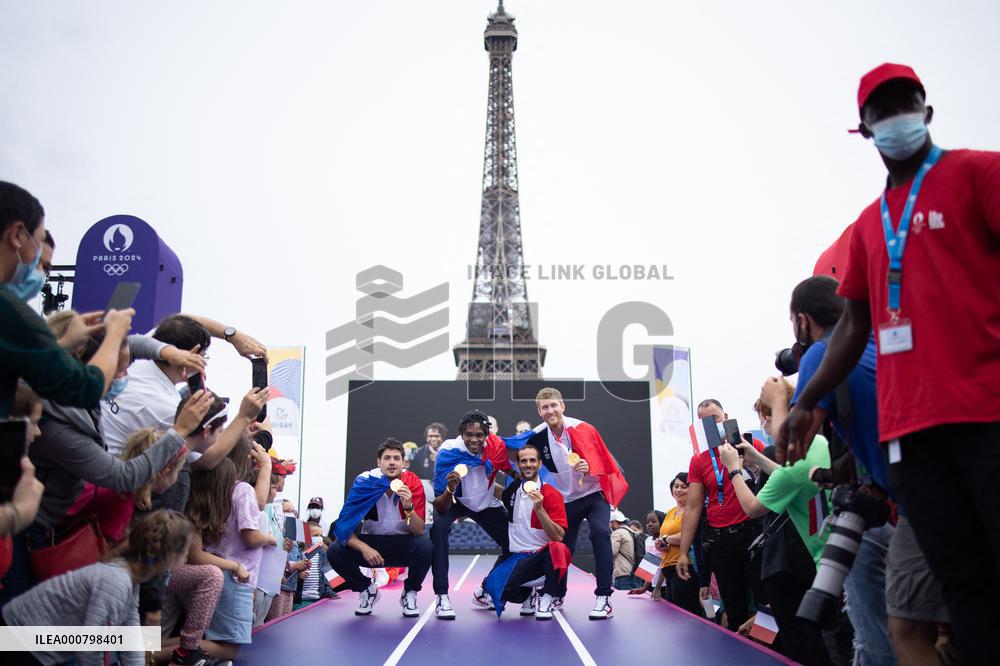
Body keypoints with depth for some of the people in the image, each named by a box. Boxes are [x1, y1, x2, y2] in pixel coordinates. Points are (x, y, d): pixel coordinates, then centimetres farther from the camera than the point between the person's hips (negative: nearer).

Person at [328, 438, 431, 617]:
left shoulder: (413, 483, -17)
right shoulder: (364, 482, -17)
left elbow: (419, 531, -19)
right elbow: (343, 526, -18)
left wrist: (408, 507, -37)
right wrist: (364, 548, -33)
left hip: (403, 544, -1)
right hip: (371, 542, 1)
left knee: (425, 546, -32)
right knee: (334, 552, -24)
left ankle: (410, 593, -1)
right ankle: (367, 590, 6)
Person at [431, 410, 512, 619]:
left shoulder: (496, 447, -24)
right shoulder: (448, 452, -32)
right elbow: (441, 508, -32)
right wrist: (449, 490, -50)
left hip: (486, 504, 3)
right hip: (453, 501, -3)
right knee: (438, 528, -32)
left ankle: (486, 590, 23)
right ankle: (442, 597, -24)